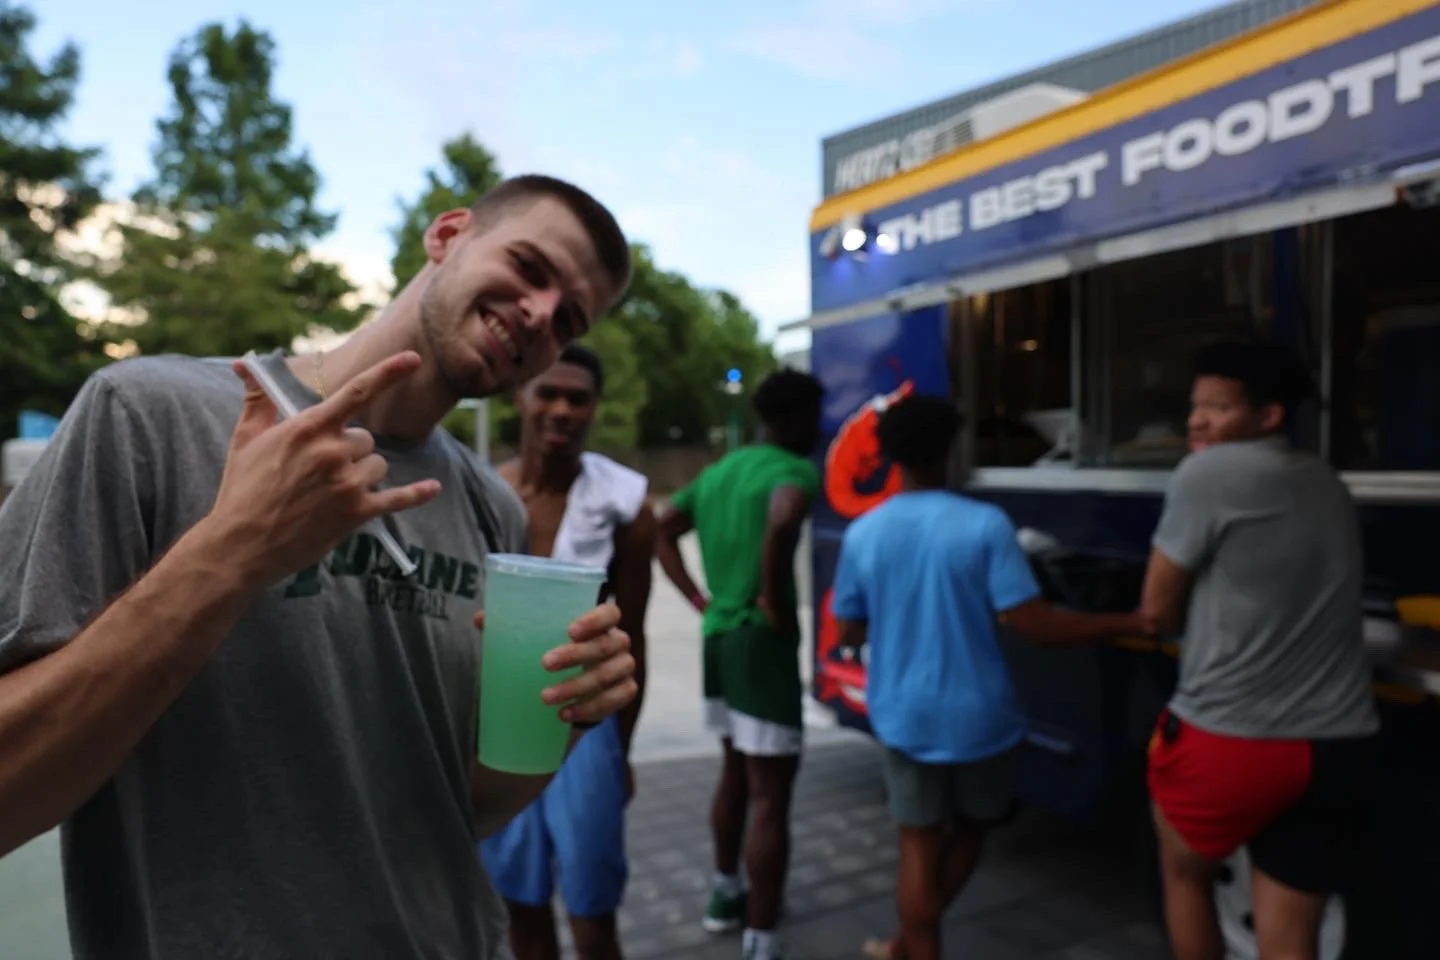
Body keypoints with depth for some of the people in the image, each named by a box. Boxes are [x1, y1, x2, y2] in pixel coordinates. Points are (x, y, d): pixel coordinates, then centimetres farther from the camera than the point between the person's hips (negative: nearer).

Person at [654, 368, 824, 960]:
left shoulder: (717, 472, 12)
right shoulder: (795, 470, -13)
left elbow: (662, 533, 18)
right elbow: (782, 521, -35)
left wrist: (702, 602, 12)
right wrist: (775, 601, -22)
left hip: (719, 637, 8)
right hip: (762, 642, -8)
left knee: (735, 770, 23)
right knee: (770, 795, 0)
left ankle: (725, 895, 39)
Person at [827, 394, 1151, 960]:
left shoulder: (862, 534, -6)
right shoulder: (984, 525, -15)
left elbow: (848, 633, 2)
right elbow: (1033, 625, -18)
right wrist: (1133, 624, -10)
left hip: (903, 716, 1)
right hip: (976, 714, -1)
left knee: (919, 846, 14)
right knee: (969, 831, 24)